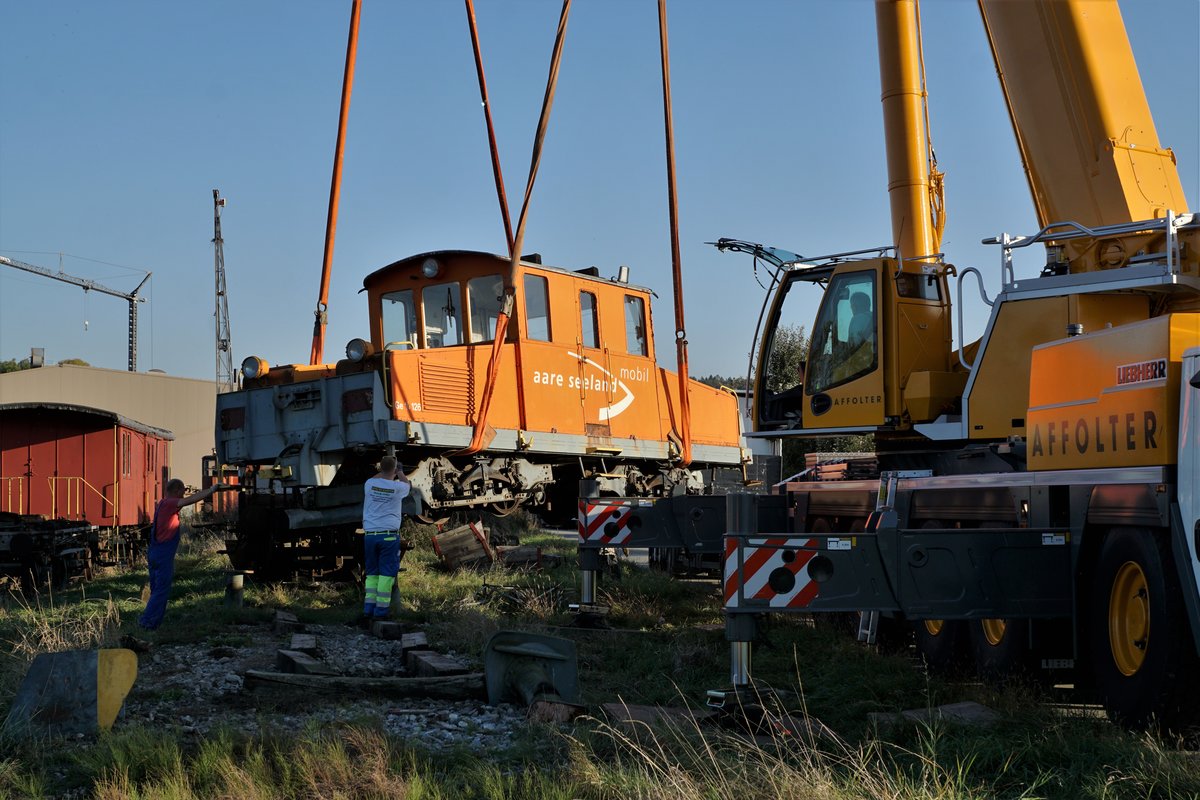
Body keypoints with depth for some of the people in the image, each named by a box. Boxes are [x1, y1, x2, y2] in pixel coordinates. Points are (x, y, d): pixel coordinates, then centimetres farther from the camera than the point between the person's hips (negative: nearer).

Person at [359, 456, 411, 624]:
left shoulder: (369, 483, 2)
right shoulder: (398, 487, -3)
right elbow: (408, 485, 22)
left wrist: (383, 471, 45)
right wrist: (400, 473, 41)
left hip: (370, 535, 3)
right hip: (389, 534, -3)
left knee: (372, 573, 11)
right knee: (386, 574, -1)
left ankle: (368, 610, 5)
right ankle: (380, 612, -5)